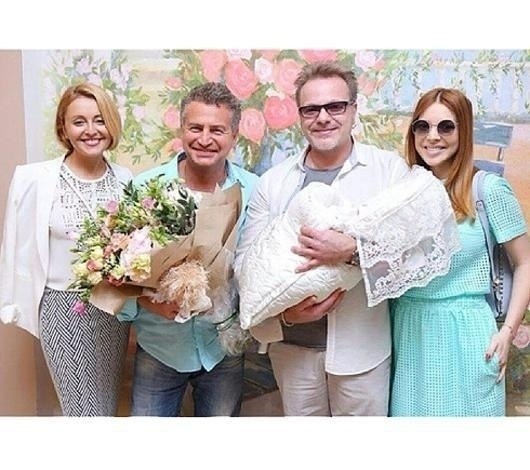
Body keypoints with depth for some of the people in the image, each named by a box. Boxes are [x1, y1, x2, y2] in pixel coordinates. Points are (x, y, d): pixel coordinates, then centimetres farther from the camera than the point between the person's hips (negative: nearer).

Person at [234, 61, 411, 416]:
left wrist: (353, 249, -28)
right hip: (292, 346, 2)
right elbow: (246, 259, 2)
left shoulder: (389, 168, -3)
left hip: (361, 345, -2)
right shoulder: (272, 181, 3)